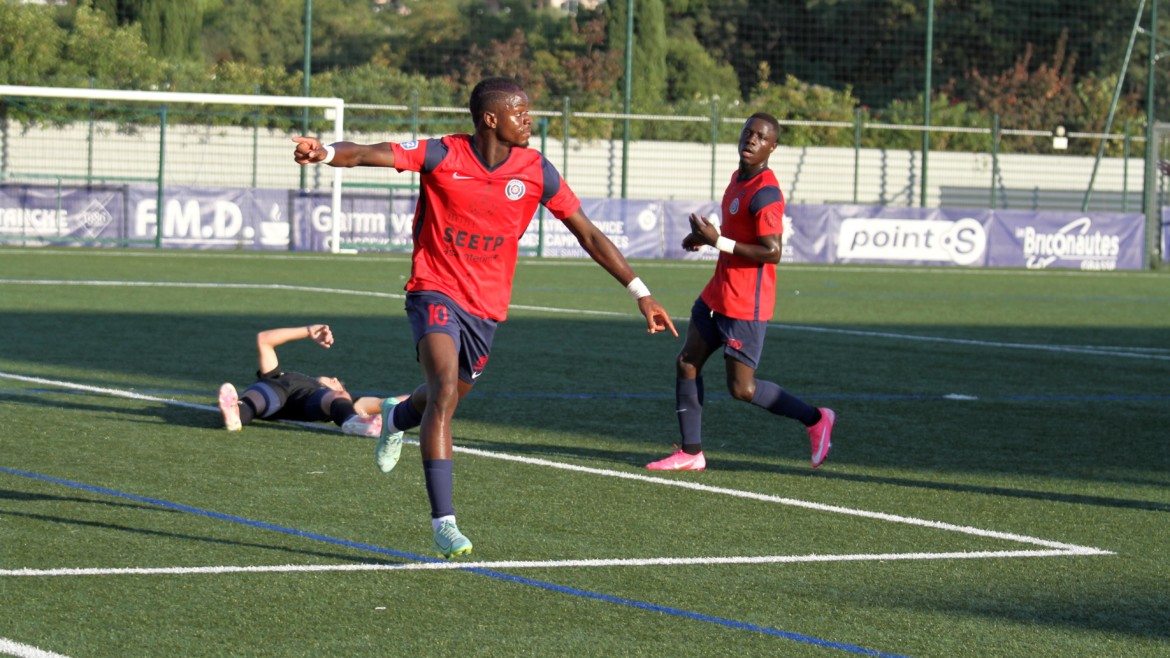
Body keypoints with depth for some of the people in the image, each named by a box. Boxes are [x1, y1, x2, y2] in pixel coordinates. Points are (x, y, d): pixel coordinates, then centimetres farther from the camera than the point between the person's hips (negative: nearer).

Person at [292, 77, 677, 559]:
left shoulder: (537, 171, -5)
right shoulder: (442, 156, -12)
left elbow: (589, 235, 1)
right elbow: (370, 155, -22)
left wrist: (640, 293, -2)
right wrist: (326, 153, -45)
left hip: (487, 305, 4)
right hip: (435, 290, -4)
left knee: (445, 398, 18)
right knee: (445, 390, -24)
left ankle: (399, 418, 58)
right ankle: (444, 522, -26)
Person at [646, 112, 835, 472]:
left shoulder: (765, 193, -20)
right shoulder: (738, 179, 10)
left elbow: (772, 253, -24)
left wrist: (718, 241, -24)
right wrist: (705, 237, 8)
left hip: (746, 305, -10)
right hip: (717, 295, 10)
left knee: (741, 388, -5)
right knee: (687, 363, 8)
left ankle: (815, 419, 11)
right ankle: (691, 453, 14)